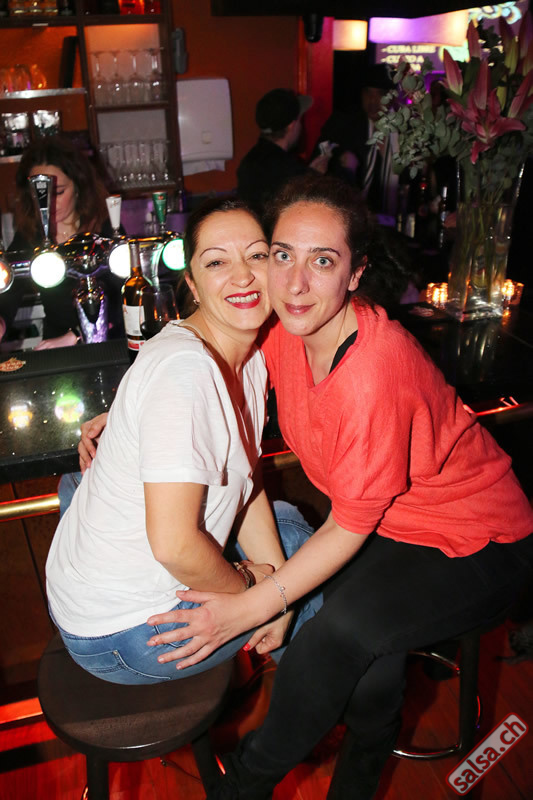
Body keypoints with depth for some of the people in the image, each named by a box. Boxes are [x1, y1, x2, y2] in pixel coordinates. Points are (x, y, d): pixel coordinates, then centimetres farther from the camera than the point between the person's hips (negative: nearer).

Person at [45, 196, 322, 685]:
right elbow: (174, 543, -32)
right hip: (119, 633, -8)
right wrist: (248, 584, -13)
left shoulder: (250, 355, -1)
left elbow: (246, 481, 5)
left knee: (287, 520, 19)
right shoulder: (183, 366, -30)